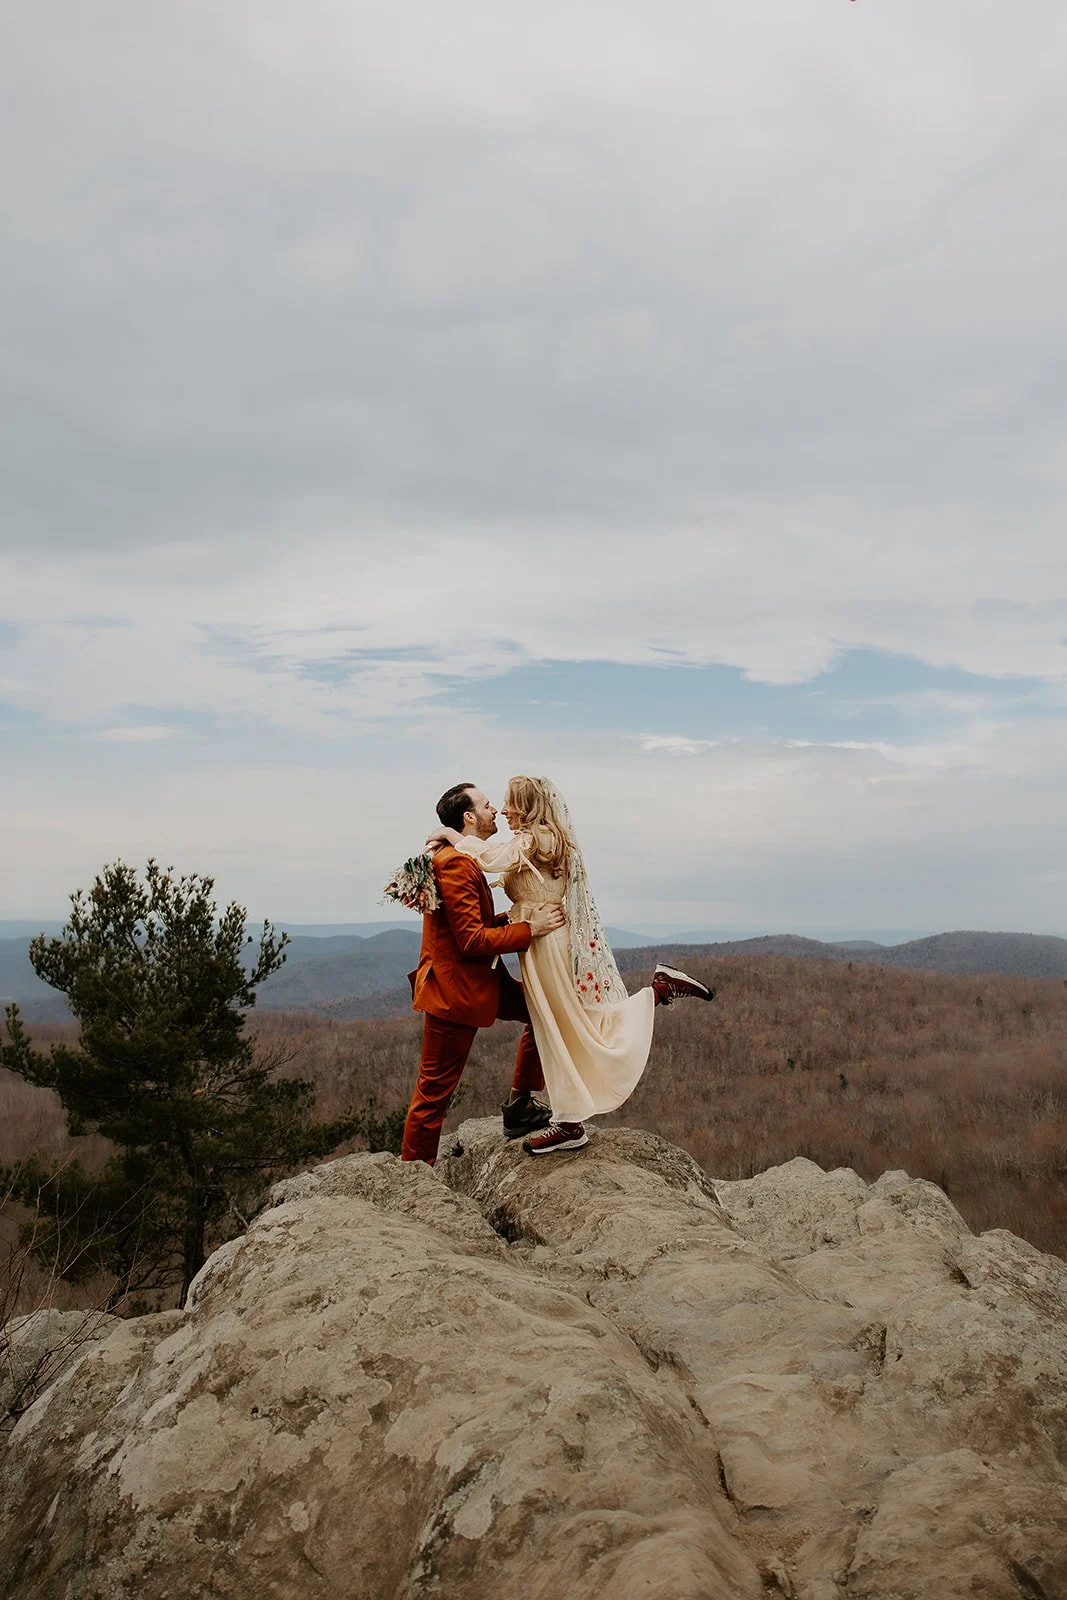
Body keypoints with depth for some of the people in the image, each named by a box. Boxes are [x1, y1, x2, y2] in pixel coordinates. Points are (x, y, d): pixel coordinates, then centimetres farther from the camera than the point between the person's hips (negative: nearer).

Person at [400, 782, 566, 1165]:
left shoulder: (463, 860, 13)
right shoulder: (455, 863, -21)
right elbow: (472, 940, -23)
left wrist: (517, 919, 1)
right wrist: (529, 929, -18)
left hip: (479, 980, 10)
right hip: (453, 990, -10)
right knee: (435, 1091, 0)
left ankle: (519, 1106, 21)